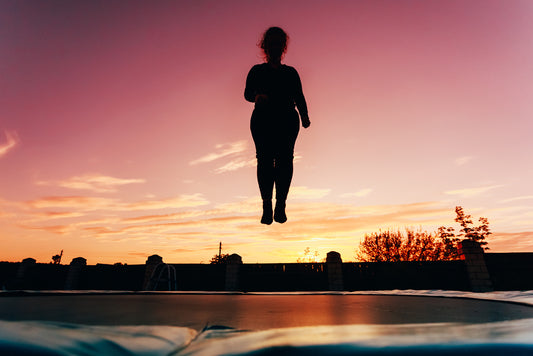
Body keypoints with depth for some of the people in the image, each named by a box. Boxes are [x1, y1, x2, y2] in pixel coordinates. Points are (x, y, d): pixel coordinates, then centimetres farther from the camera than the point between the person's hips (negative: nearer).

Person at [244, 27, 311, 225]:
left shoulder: (291, 73, 21)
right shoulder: (257, 71, 18)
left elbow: (299, 97, 10)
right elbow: (248, 93, 3)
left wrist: (304, 116, -8)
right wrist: (256, 96, -21)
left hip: (287, 121, 1)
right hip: (262, 121, -1)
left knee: (285, 160, -12)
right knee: (265, 160, -13)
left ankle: (280, 205, -7)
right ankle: (267, 206, -9)